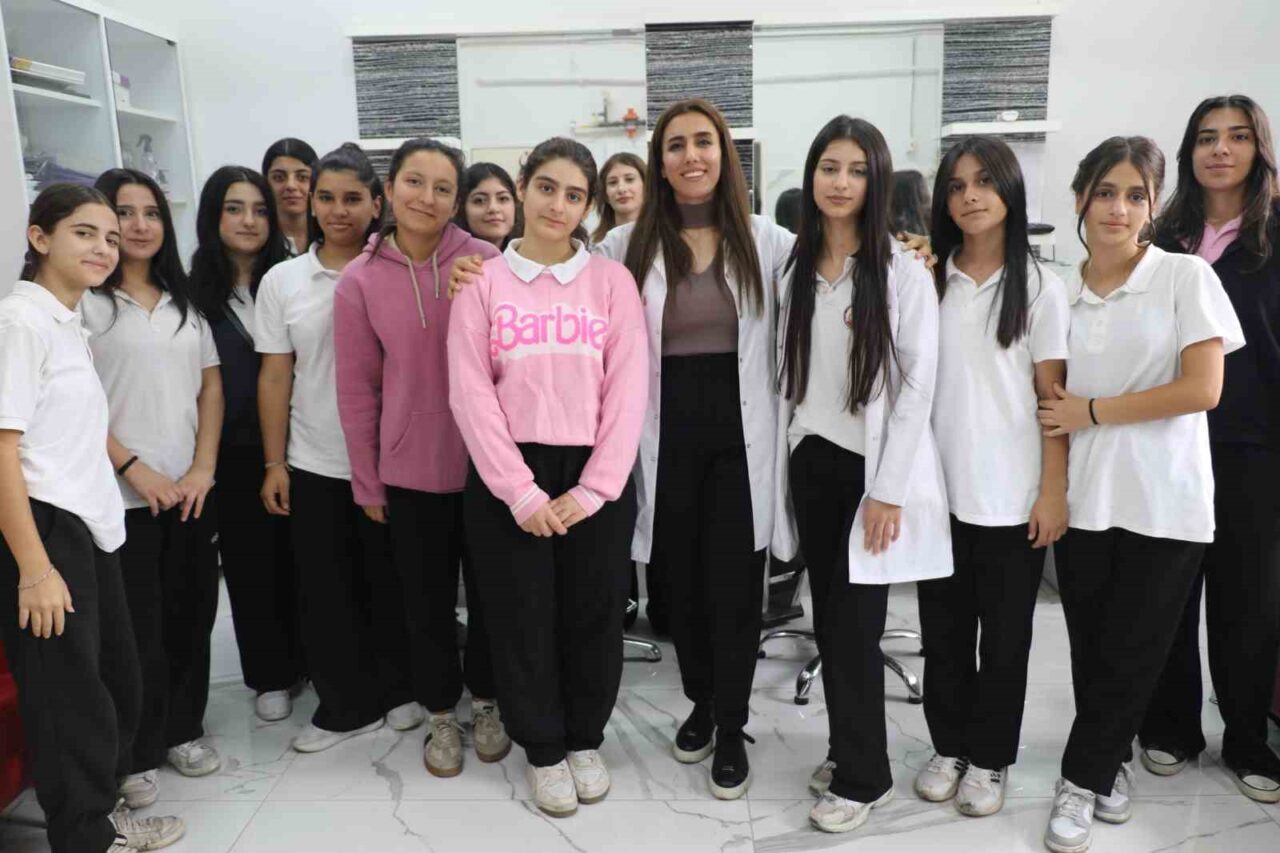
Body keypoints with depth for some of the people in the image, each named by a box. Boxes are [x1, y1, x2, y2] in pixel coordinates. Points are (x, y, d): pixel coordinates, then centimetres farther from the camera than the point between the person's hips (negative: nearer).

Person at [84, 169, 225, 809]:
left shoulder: (183, 303, 12)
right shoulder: (84, 303, -4)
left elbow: (211, 387, 9)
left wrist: (202, 468, -2)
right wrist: (136, 469, -14)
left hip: (192, 489, 5)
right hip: (123, 495, -4)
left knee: (191, 616, 11)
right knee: (137, 627, 3)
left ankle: (182, 730, 29)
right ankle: (136, 755, 19)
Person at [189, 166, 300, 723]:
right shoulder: (195, 290, -1)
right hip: (232, 452, 0)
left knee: (297, 558, 9)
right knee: (249, 565, 9)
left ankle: (307, 661, 27)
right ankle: (271, 677, 23)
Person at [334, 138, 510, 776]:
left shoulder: (486, 262, -7)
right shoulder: (360, 280, -3)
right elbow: (357, 390, 1)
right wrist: (367, 482, 3)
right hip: (411, 470, 1)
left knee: (490, 591, 15)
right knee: (427, 600, 14)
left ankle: (486, 701, 38)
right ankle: (441, 714, 36)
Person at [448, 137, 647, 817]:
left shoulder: (612, 279, 3)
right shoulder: (482, 282, 2)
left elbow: (627, 389, -3)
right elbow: (470, 394, -5)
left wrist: (594, 488, -11)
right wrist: (521, 492, -12)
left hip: (597, 479, 1)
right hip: (509, 479, 0)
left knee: (594, 616, 10)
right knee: (523, 619, 9)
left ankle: (586, 740, 34)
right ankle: (543, 749, 30)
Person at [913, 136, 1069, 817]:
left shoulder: (1040, 287, 0)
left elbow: (1054, 397, -3)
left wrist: (1054, 492, -8)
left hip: (1011, 495, -2)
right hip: (938, 488, 2)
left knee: (1004, 635, 10)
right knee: (943, 629, 13)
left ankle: (990, 759, 27)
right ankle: (948, 746, 31)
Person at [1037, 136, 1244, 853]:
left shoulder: (1187, 277, -4)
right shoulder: (1059, 289, 4)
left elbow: (1203, 389, -12)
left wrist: (1093, 411, -11)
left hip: (1164, 504, -2)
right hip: (1084, 498, 3)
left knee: (1131, 652, 6)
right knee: (1092, 650, 11)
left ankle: (1083, 778, 23)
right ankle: (1112, 764, 32)